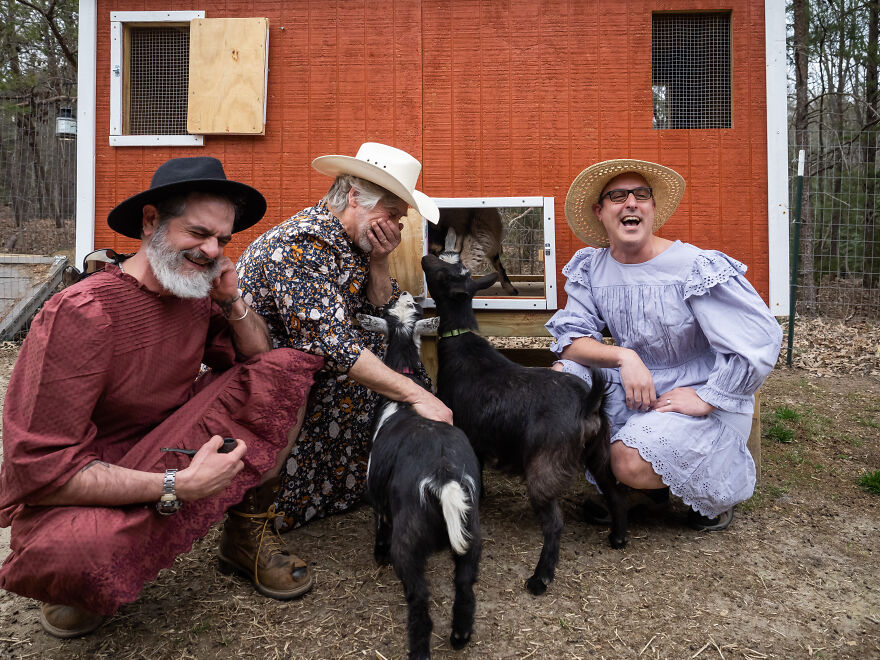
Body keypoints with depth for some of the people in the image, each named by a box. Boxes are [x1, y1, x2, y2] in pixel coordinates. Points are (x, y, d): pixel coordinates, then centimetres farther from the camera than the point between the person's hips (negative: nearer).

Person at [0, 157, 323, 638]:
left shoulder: (196, 293, -3)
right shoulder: (80, 314, -24)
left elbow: (260, 360, 9)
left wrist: (233, 302, -10)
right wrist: (176, 486, -30)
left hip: (173, 449, 6)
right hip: (71, 492, -6)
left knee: (285, 371, -7)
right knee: (78, 551, -42)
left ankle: (246, 534, 4)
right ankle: (74, 581, -1)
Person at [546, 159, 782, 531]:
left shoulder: (695, 268, -18)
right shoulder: (591, 267, -2)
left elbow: (760, 339, -20)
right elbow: (569, 338, -6)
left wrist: (706, 399, -19)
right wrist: (624, 356, -23)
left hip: (700, 395, -5)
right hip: (632, 388, 6)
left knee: (632, 463, -28)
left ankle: (716, 485, 9)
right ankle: (621, 485, 6)